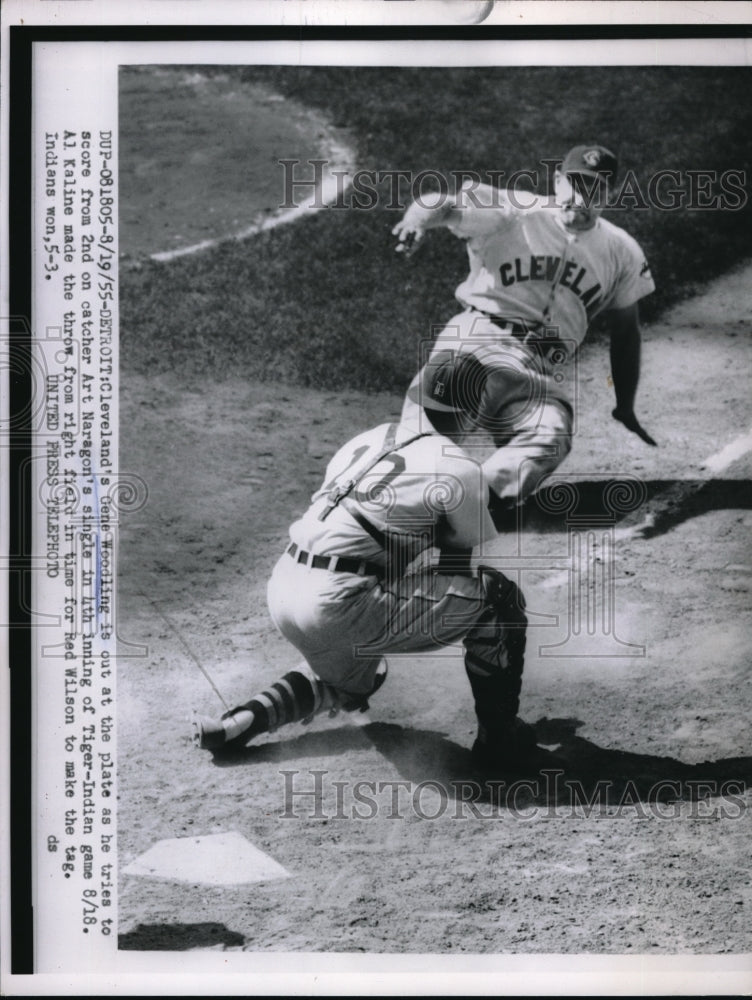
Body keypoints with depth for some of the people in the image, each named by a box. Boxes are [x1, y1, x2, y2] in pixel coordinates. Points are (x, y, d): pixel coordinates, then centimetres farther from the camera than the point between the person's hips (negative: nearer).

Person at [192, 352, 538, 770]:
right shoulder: (460, 468, -5)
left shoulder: (375, 437, 15)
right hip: (340, 606, -8)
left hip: (284, 585, 8)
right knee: (499, 597, 2)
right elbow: (469, 547, 10)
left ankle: (240, 722, 23)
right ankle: (499, 738, 11)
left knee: (350, 685, 38)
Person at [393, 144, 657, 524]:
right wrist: (418, 219, -37)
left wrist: (626, 409, 23)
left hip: (545, 371, 3)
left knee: (550, 436, -29)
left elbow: (625, 329, 24)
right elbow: (446, 206, -11)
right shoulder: (513, 213, 2)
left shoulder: (621, 252, 16)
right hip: (480, 336, -2)